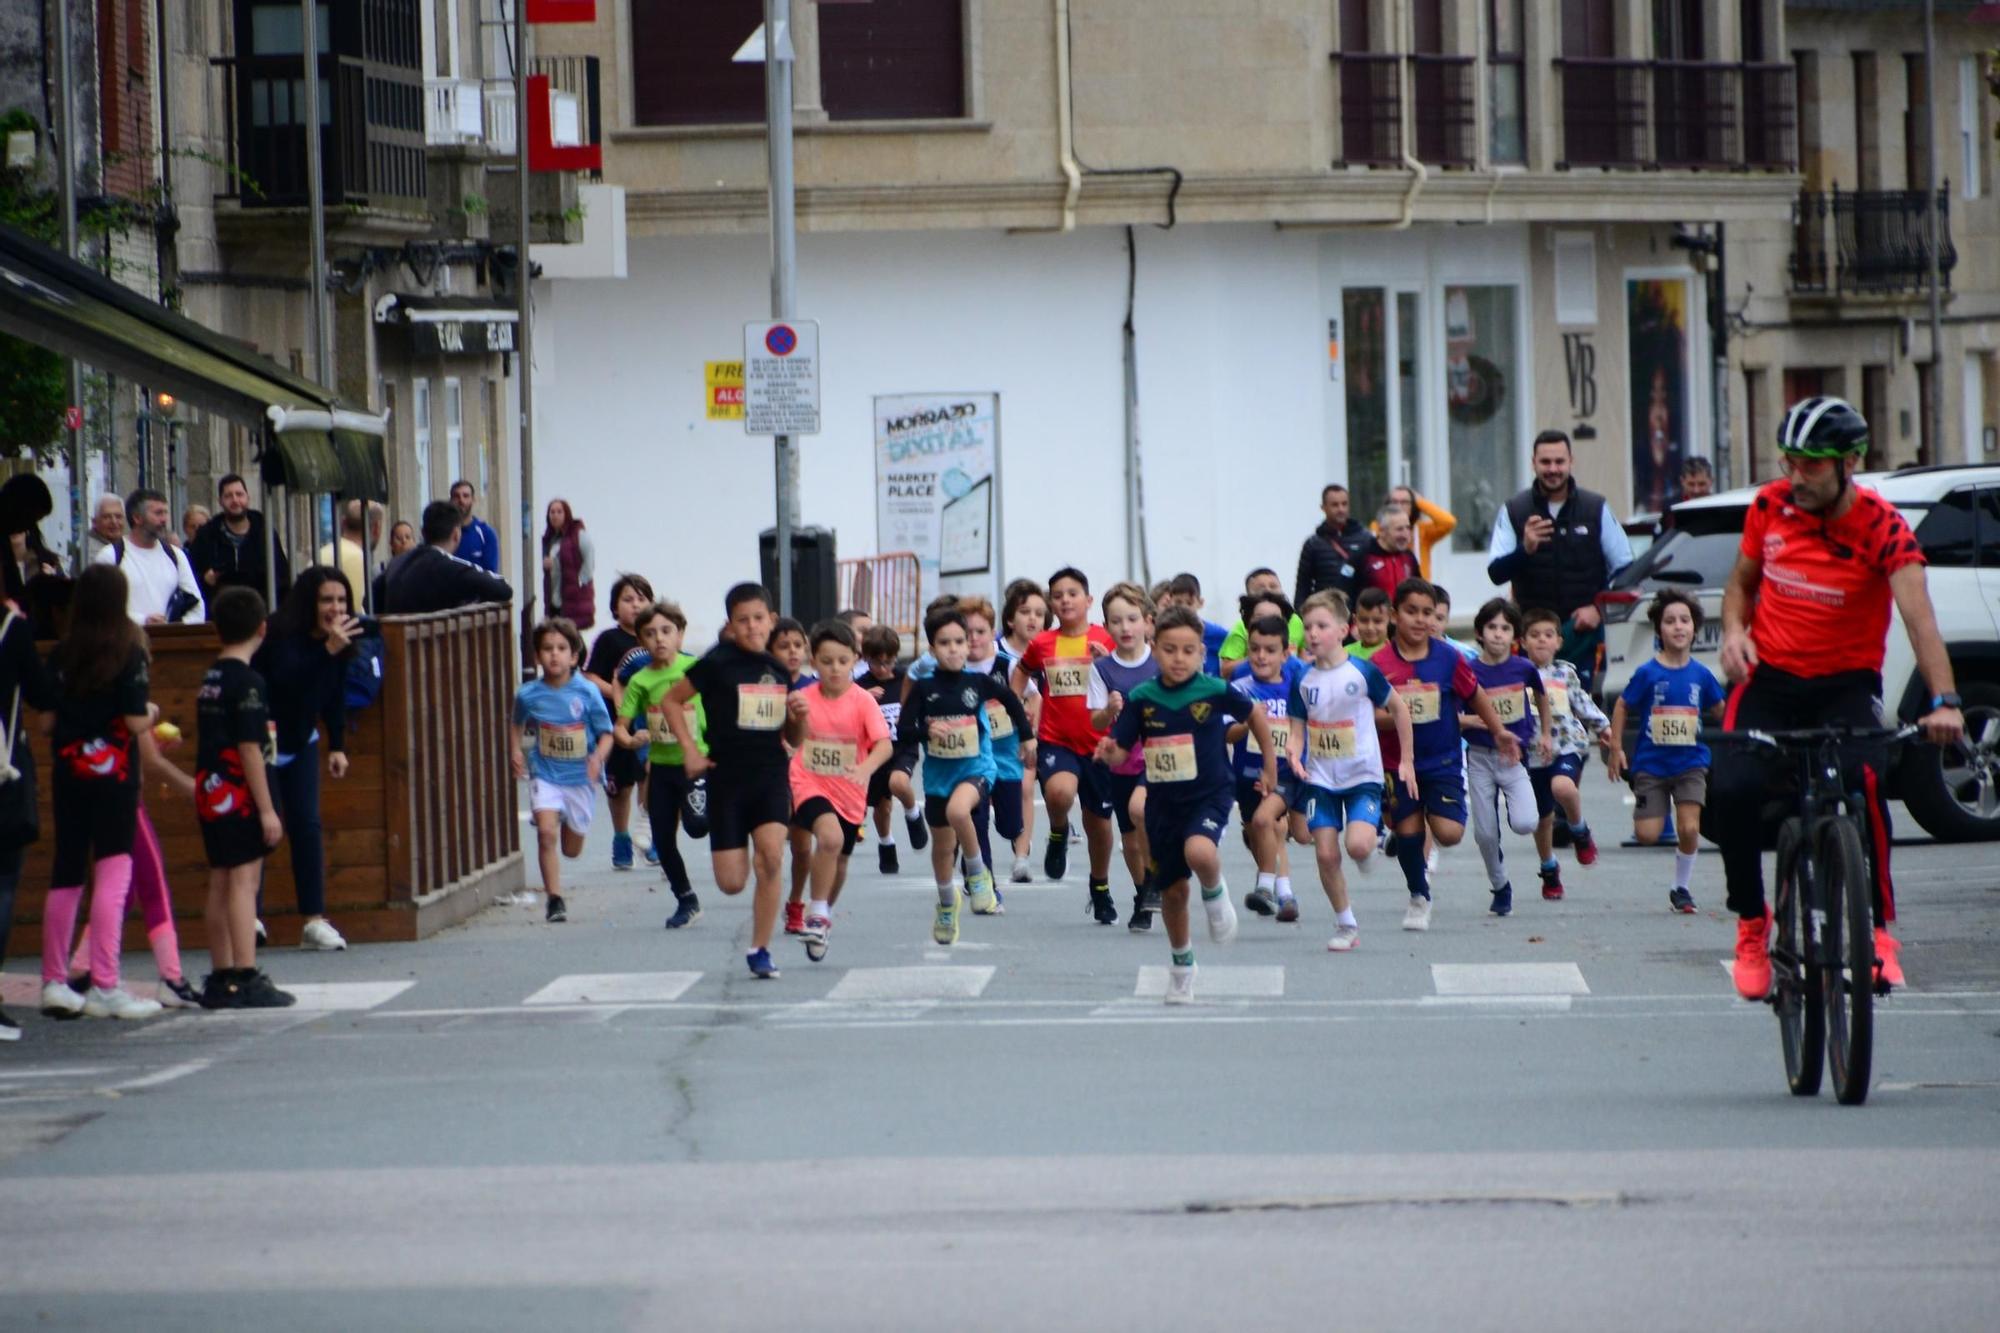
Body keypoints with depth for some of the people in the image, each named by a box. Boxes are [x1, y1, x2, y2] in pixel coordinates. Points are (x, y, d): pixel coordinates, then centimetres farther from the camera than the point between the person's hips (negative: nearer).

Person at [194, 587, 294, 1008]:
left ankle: (221, 978, 16)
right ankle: (246, 978, -13)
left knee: (221, 884, 12)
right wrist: (267, 808, -15)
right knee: (243, 881, -9)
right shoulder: (247, 682, -14)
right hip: (239, 796, -9)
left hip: (211, 795, 9)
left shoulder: (210, 680, 12)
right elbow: (249, 748, -17)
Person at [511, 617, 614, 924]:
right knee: (546, 832, -22)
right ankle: (554, 899, -14)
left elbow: (606, 734, -4)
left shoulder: (586, 694, -11)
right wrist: (517, 752, 1)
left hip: (581, 778, 0)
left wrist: (598, 757, -22)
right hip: (546, 776, 0)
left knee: (572, 849, 11)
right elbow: (518, 724, 17)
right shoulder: (528, 695, -5)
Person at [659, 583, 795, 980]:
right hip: (728, 779, -2)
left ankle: (760, 951, -11)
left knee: (771, 852, -22)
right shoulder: (717, 664, -5)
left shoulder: (780, 670, 8)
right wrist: (690, 749, -4)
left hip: (772, 775, 2)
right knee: (731, 883, -3)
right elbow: (672, 700, 4)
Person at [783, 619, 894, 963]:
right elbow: (793, 741, -11)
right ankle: (818, 914, -17)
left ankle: (824, 914, 46)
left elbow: (884, 744, -21)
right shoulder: (806, 699, -8)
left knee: (838, 858, 17)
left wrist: (866, 768, -41)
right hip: (810, 783, -2)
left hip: (849, 791, 2)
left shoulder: (863, 701, -12)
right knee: (830, 837, -29)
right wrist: (795, 720, -33)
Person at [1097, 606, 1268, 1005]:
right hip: (1163, 803, 3)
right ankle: (1181, 968, 33)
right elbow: (1120, 750, -3)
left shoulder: (1214, 692, -10)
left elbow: (1255, 715, 8)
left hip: (1209, 795, -3)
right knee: (1173, 889, 11)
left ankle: (1215, 893, 0)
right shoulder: (1143, 699, -5)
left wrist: (1270, 767, 14)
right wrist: (1108, 753, -27)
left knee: (1199, 852, -35)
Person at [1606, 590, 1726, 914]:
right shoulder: (1647, 674, -7)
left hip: (1690, 763, 1)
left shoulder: (1701, 675, -1)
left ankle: (1682, 889, 8)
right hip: (1651, 763, -1)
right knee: (1647, 835, -6)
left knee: (1689, 829, -12)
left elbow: (1719, 710, 15)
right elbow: (1622, 707, 3)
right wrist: (1616, 748, -1)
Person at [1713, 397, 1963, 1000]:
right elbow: (1741, 581, 15)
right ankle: (1751, 925, -1)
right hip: (1770, 680, 3)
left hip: (1846, 685, -3)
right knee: (1732, 789, -22)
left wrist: (1944, 702, -40)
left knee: (1862, 780, -31)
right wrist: (1734, 630, -8)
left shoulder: (1881, 527, -14)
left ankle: (1878, 928, -18)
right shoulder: (1770, 507, -2)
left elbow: (1919, 616, -26)